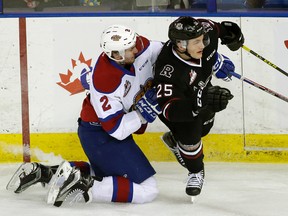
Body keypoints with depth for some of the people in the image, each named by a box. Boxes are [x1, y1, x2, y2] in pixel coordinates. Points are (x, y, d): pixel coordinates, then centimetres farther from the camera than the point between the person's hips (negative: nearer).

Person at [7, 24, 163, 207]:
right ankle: (81, 187, -19)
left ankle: (43, 172, 24)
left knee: (105, 174, 32)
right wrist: (143, 113, -32)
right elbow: (117, 130, -29)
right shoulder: (104, 81, -33)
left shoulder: (139, 45, -14)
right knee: (147, 190, -14)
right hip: (100, 135, -9)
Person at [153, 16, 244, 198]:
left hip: (201, 86, 7)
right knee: (190, 135, -19)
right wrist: (201, 102, -64)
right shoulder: (168, 72, -48)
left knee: (204, 126, 23)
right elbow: (170, 109, -52)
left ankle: (174, 139, 56)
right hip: (173, 96, -7)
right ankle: (196, 172, 15)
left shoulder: (204, 31, -31)